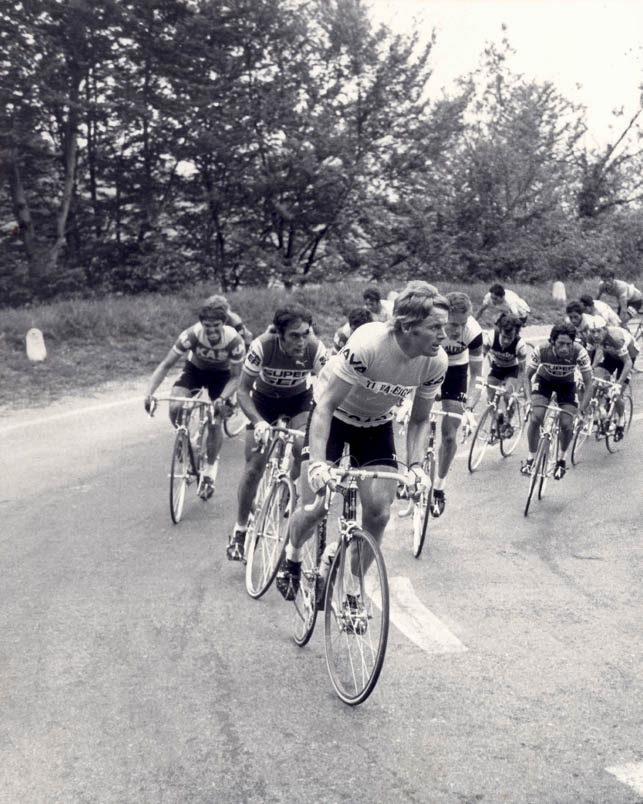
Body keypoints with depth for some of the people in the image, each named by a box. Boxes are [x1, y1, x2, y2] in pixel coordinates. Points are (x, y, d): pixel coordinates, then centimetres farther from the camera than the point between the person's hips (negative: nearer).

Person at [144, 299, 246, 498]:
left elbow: (236, 376, -20)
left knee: (215, 423, -10)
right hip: (195, 369, 1)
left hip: (221, 374, -1)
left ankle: (209, 471, 13)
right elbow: (165, 364, -26)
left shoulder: (234, 340, -32)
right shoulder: (192, 335, -32)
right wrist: (149, 392, -39)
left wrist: (222, 399, -37)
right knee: (175, 407, -25)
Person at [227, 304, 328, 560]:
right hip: (264, 398, -1)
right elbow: (243, 390, -25)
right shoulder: (262, 346, -33)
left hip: (299, 398, 1)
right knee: (254, 466, -7)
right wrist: (259, 422, -39)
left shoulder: (316, 349, -30)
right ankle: (239, 530, 8)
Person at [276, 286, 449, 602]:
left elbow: (419, 419, -6)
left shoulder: (436, 362, -21)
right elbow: (326, 405, -31)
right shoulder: (367, 344, -36)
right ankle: (292, 557, 26)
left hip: (376, 424, 4)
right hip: (334, 414, -4)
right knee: (313, 509, -9)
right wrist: (317, 463, -41)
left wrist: (415, 465, -20)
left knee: (379, 512, -10)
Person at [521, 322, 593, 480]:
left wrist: (581, 411, -31)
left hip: (567, 384, 0)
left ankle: (562, 457, 18)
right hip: (544, 380, 0)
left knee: (567, 424, -13)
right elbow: (527, 377, -19)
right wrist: (528, 400, -31)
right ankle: (531, 458, 2)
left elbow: (588, 383, -25)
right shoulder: (541, 350, -33)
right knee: (535, 418, -20)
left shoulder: (579, 352, -34)